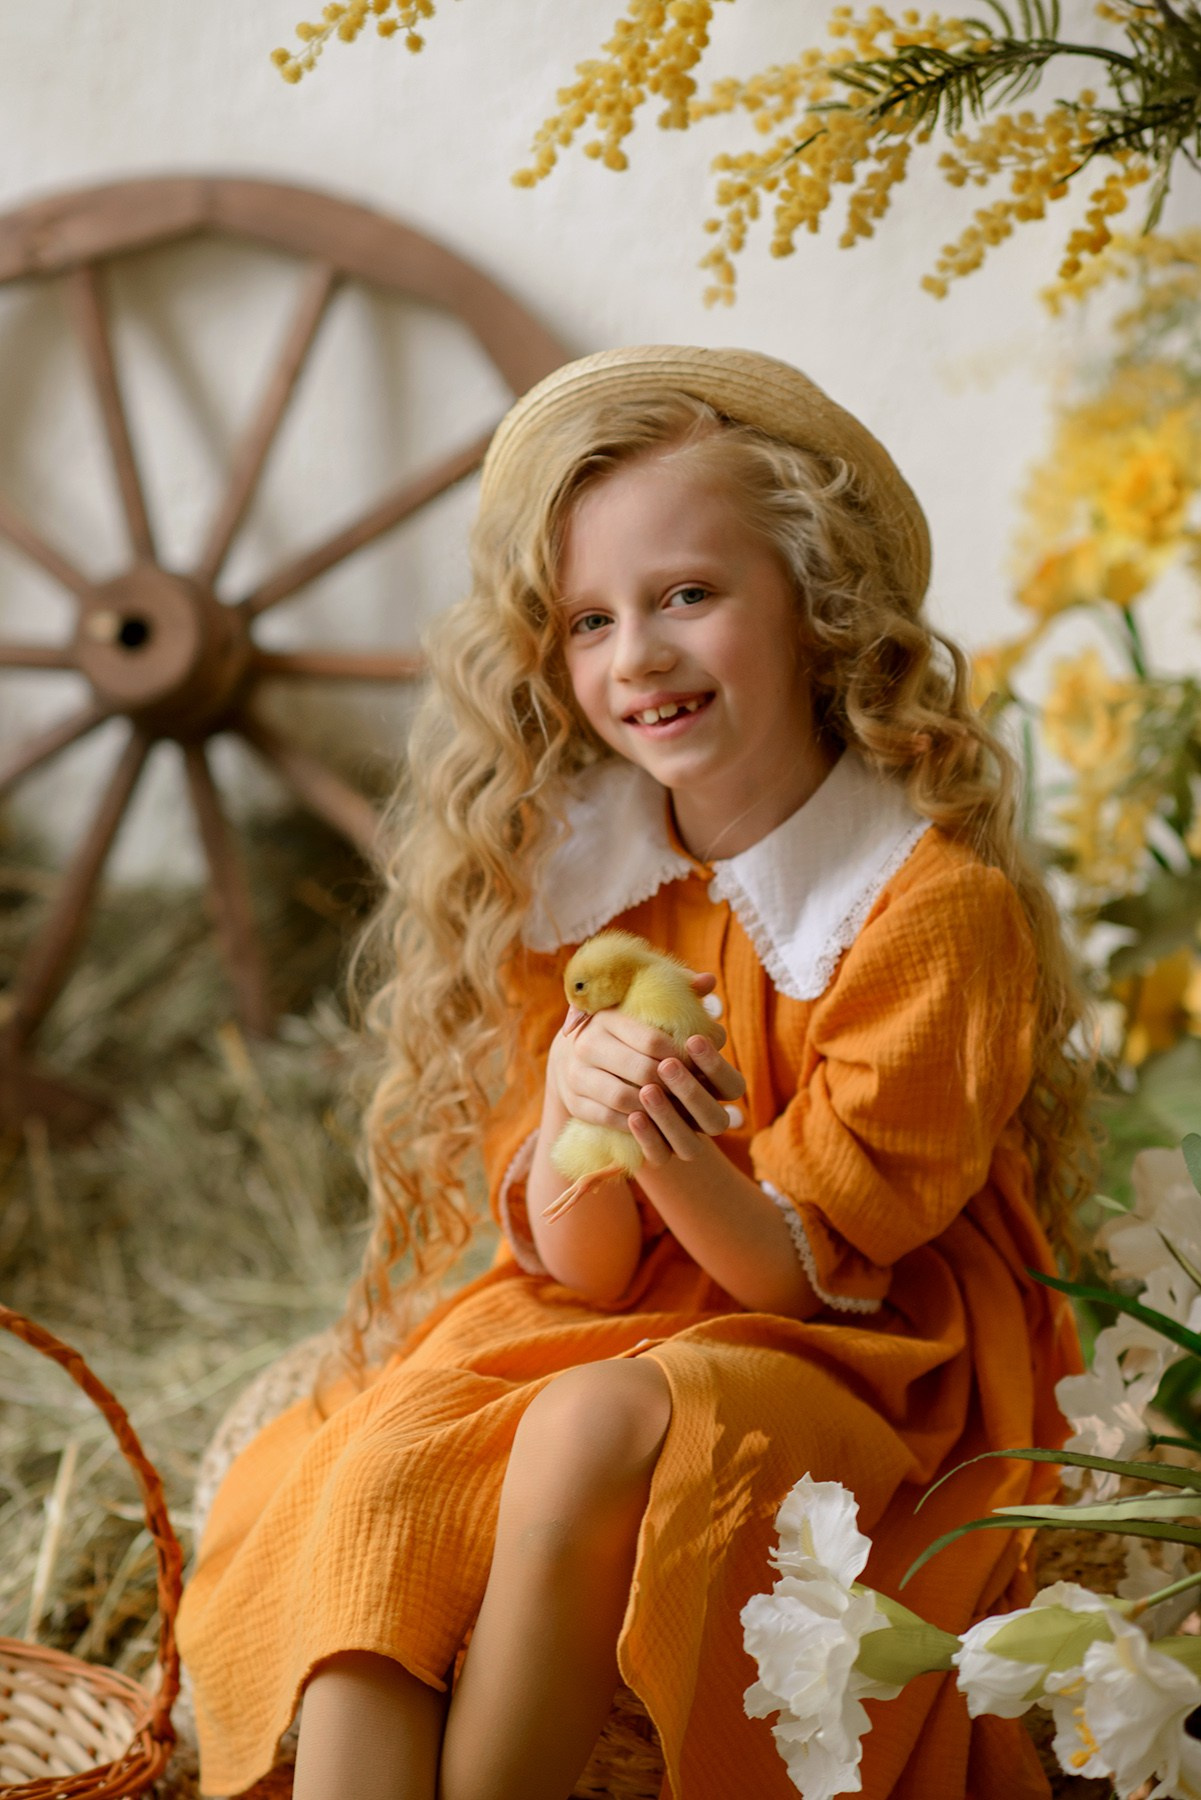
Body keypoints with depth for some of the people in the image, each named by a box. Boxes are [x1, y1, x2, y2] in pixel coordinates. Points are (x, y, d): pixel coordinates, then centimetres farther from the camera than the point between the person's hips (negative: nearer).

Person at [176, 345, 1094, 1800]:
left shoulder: (941, 908, -13)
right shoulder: (569, 884, 2)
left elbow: (803, 1269, -12)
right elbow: (578, 1269, -2)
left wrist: (682, 1163, -34)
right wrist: (577, 1116, -24)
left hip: (862, 1359, -4)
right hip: (610, 1333, 4)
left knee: (592, 1428, -33)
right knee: (375, 1477, -26)